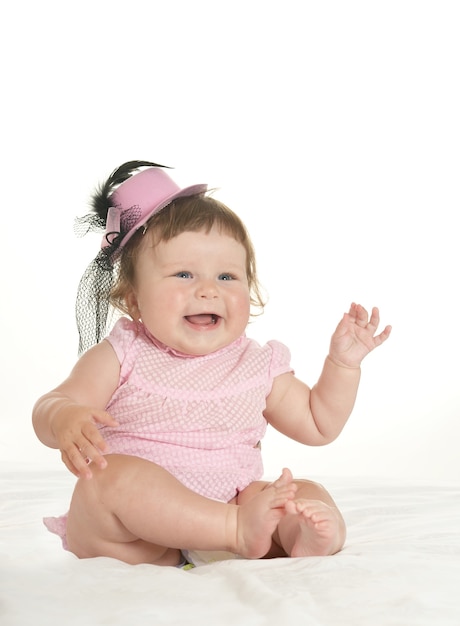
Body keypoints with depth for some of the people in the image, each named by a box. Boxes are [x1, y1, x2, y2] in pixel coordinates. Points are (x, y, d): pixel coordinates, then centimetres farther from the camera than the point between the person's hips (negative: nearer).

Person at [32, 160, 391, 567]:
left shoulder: (259, 366, 7)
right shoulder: (121, 356, -3)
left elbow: (319, 425, 15)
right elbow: (49, 409, -12)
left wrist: (343, 363, 2)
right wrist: (64, 418, -36)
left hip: (228, 506, 4)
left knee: (309, 495, -11)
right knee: (112, 475, -33)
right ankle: (240, 529, -38)